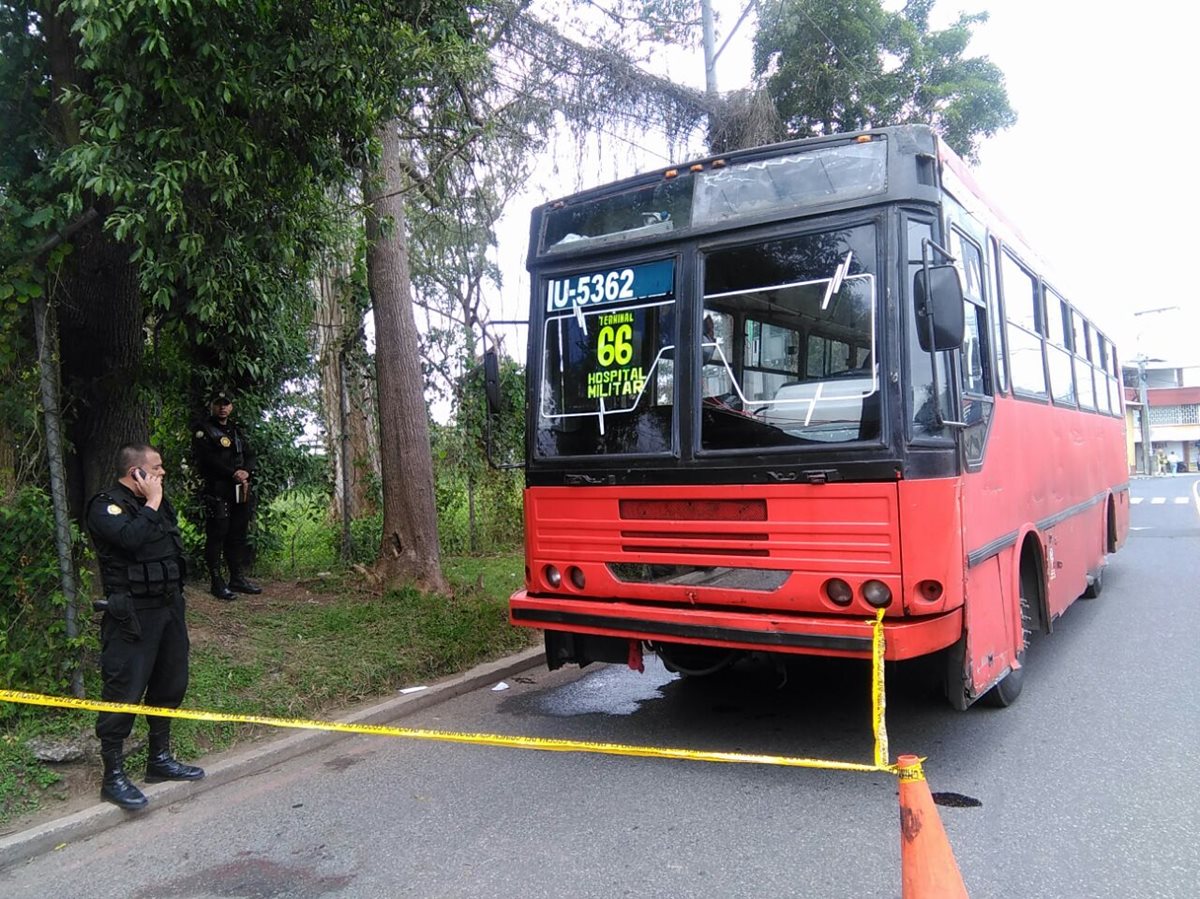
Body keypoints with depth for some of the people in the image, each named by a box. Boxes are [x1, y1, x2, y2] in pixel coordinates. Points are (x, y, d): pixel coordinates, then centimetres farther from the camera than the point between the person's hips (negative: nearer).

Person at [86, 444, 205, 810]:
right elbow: (132, 537, -32)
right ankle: (113, 776, 7)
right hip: (133, 615, -8)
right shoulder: (106, 506, -12)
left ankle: (160, 759, 29)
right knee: (124, 693, -4)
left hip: (169, 607, 9)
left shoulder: (158, 503, 13)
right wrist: (151, 503, -18)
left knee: (170, 685, 15)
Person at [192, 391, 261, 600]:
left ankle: (238, 578, 16)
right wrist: (233, 473, -16)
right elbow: (207, 459, -14)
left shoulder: (236, 431, 20)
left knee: (238, 535, 9)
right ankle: (218, 583, -1)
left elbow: (250, 455, 14)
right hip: (217, 491, -7)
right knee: (216, 536, -5)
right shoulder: (203, 430, -1)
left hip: (240, 490, 7)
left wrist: (246, 471, -7)